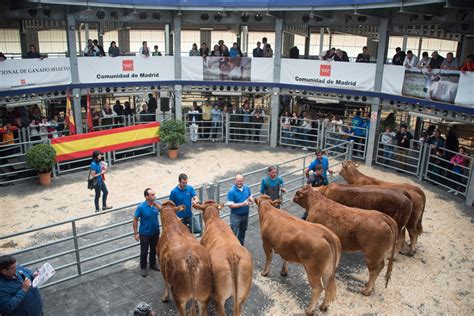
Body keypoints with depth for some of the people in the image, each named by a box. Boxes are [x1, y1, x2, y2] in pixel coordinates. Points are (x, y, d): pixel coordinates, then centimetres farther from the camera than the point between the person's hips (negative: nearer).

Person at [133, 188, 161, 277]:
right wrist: (135, 233, -9)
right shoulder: (141, 207, -22)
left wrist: (156, 205, -28)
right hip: (145, 233, -4)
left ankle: (153, 264, 43)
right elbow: (135, 220, -12)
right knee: (144, 251, 12)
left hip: (155, 232, 4)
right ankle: (143, 267, 33)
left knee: (154, 250, 21)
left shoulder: (156, 204, -11)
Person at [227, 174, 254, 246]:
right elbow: (230, 205, -21)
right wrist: (243, 204, -28)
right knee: (233, 233, -4)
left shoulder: (247, 188, -4)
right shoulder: (231, 191, -22)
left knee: (243, 230, 24)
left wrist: (251, 200, -14)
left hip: (245, 214, 7)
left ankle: (240, 245, 43)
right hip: (235, 215, -7)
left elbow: (251, 197, 12)